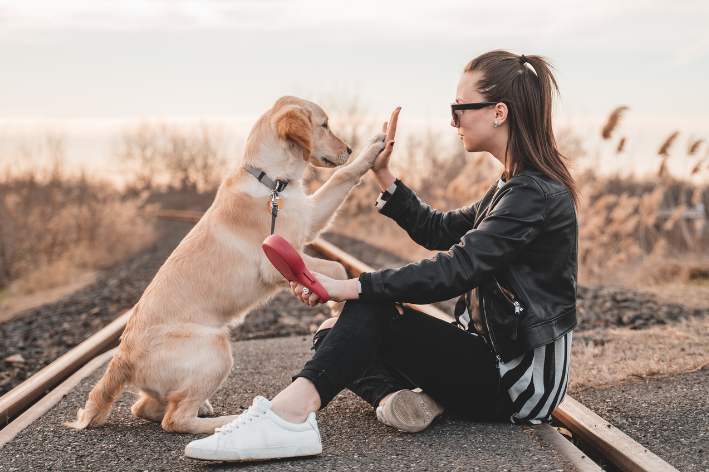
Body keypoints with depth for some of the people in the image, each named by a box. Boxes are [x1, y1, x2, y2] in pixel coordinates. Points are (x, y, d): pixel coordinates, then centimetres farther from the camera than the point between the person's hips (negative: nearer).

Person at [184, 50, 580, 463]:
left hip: (520, 378, -9)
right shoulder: (516, 186, 14)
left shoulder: (535, 193, -18)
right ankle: (396, 396, -25)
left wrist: (350, 287, -29)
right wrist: (383, 174, 12)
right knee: (335, 334, 2)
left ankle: (289, 414, -39)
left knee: (373, 309, -23)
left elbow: (456, 270, -28)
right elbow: (437, 231, 20)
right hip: (497, 356, 9)